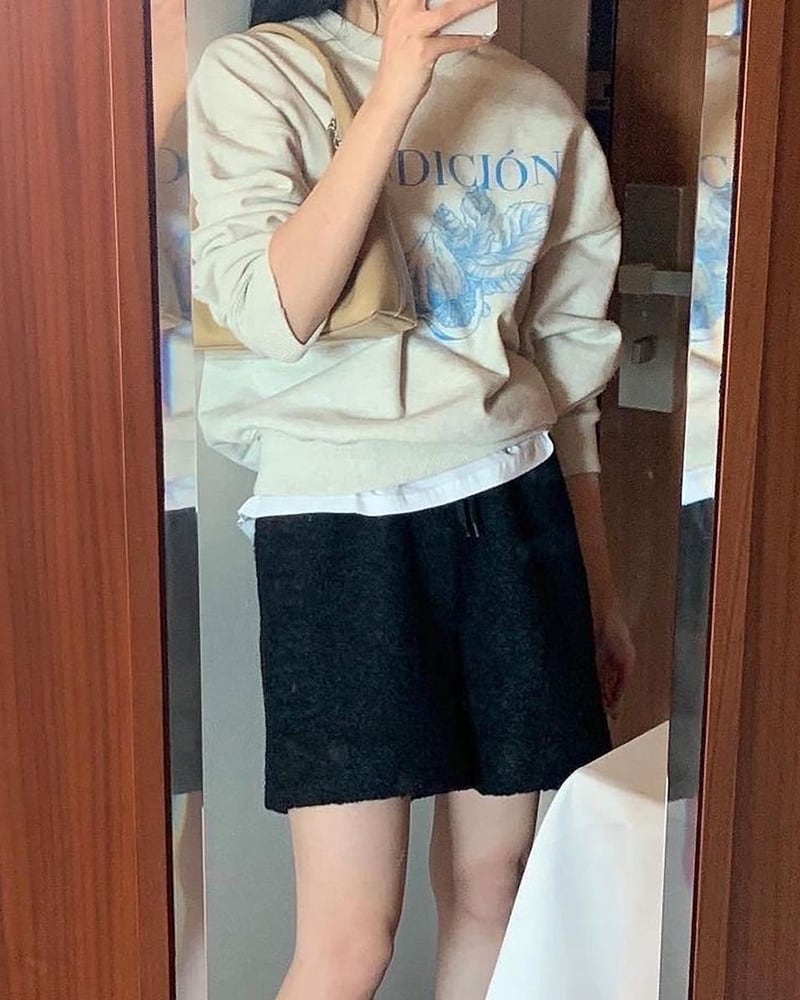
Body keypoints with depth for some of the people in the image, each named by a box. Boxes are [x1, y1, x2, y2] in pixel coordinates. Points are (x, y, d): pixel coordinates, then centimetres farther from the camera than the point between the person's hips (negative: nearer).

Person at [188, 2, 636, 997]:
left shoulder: (541, 109, 9)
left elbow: (569, 365, 13)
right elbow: (273, 313, -18)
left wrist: (600, 591, 16)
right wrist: (394, 91, -20)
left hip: (516, 512, 5)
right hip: (341, 525, -4)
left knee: (491, 882, 12)